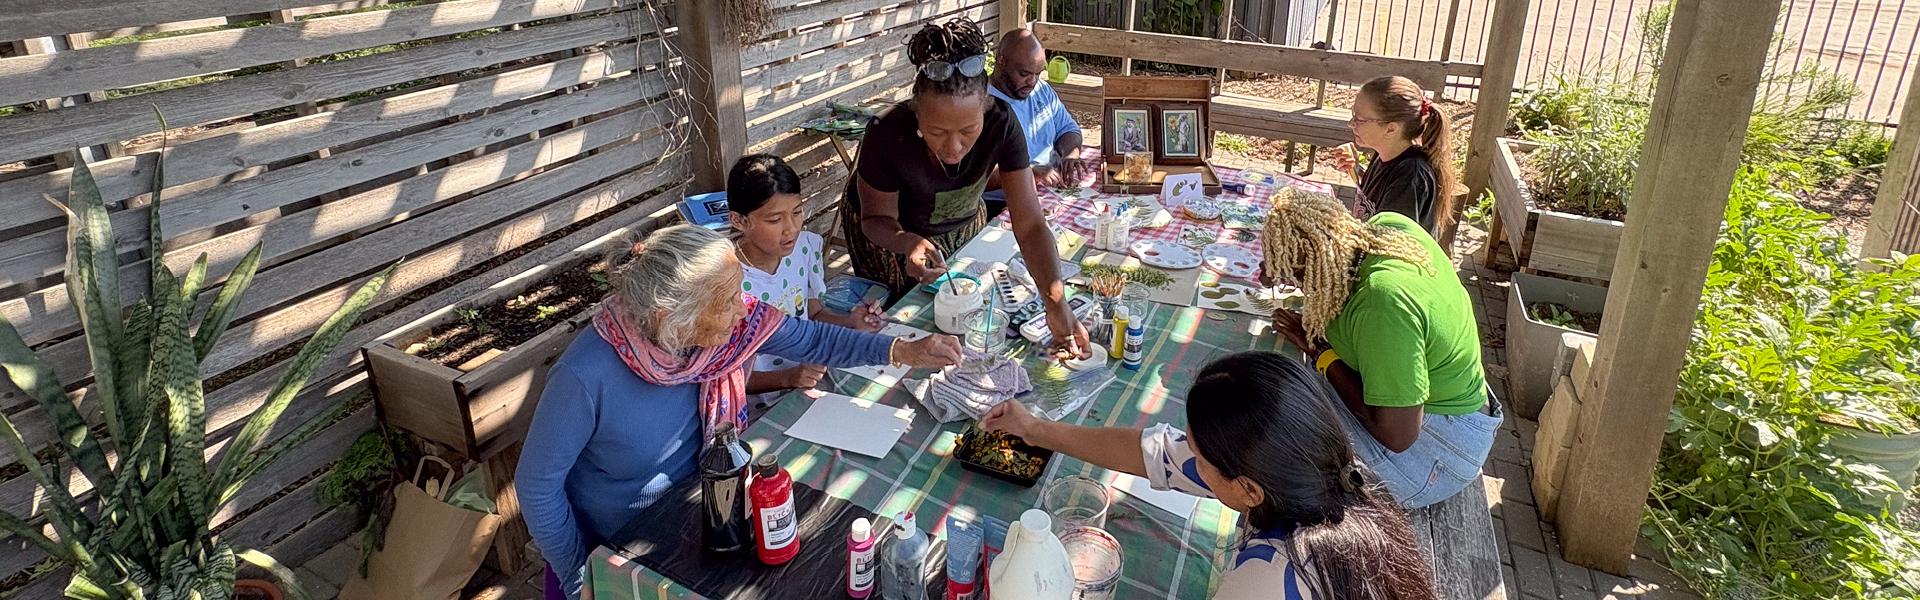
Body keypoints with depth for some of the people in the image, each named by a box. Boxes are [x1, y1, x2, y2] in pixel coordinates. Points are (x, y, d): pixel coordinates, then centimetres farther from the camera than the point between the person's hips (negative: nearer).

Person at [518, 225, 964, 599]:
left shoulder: (735, 321, -17)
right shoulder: (586, 377, -30)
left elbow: (810, 339, -2)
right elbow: (536, 484, -18)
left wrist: (903, 351, -10)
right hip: (611, 547, -4)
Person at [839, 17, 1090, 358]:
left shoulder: (1001, 123, -34)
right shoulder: (887, 137, -39)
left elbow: (1030, 224, -33)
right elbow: (878, 218, -22)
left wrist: (1056, 303, -47)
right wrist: (908, 242, -46)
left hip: (962, 224, 3)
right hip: (888, 231, -2)